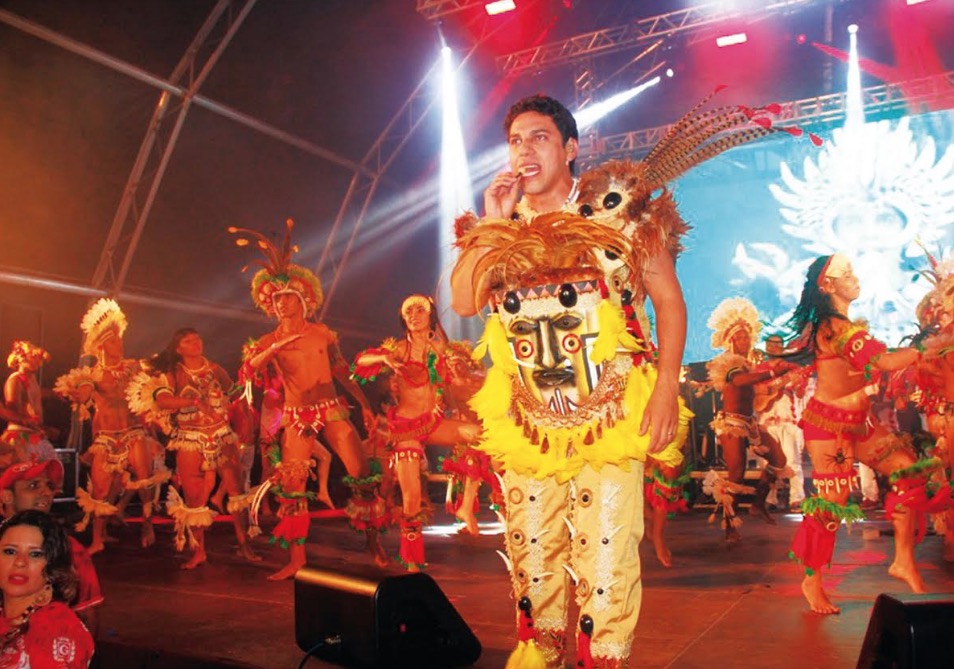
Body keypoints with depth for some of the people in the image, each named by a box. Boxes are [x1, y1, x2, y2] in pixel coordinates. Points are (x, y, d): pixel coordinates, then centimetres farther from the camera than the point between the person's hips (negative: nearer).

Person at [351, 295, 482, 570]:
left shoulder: (441, 349, 5)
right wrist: (384, 358, -27)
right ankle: (412, 560, 12)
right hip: (405, 426, -3)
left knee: (477, 432, -22)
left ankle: (466, 504, -6)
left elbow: (461, 383, 5)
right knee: (411, 496, -7)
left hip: (434, 422, 3)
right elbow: (360, 361, -9)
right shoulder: (398, 348, -4)